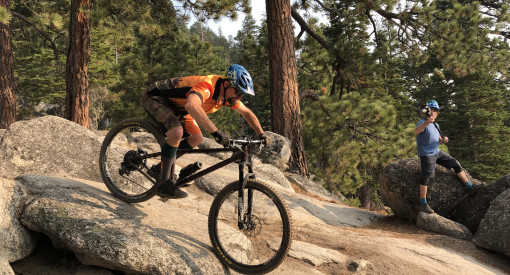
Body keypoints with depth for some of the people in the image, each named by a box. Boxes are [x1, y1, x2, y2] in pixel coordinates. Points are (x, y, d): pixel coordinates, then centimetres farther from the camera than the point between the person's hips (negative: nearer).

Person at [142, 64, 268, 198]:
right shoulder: (207, 85, -36)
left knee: (196, 138, 1)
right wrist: (215, 131, -59)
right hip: (154, 97, -9)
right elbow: (191, 105, -56)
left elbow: (247, 113, 8)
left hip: (175, 104, 9)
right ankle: (164, 182, -21)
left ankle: (163, 166, 16)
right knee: (177, 132, -32)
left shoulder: (228, 95, -8)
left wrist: (262, 135, 1)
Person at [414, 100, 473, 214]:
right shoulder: (423, 122, -10)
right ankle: (423, 204, -13)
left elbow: (439, 140, 21)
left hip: (437, 152, 8)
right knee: (427, 176, -15)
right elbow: (416, 132, -33)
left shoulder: (435, 125, 16)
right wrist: (427, 122, -49)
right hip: (426, 154, -8)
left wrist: (443, 140, -4)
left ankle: (470, 187, 18)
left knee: (455, 164, 6)